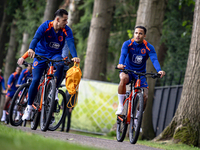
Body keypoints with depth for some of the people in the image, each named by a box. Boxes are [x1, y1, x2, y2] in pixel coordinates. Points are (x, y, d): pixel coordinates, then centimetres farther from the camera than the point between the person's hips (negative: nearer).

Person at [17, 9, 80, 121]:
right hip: (41, 54, -1)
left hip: (55, 55, 1)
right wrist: (31, 49, -52)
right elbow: (36, 38, -32)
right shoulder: (45, 26, -19)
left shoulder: (67, 30, -14)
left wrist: (74, 57, -44)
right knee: (35, 80, -12)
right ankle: (29, 107, 1)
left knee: (60, 64, -34)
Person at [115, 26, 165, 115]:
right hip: (127, 70, -1)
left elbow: (154, 60, -25)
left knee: (145, 96, -17)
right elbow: (123, 55, -28)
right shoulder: (128, 44, -10)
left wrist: (159, 70, -46)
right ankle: (120, 106, -25)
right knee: (124, 78, -37)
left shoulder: (149, 47, -10)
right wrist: (120, 64, -51)